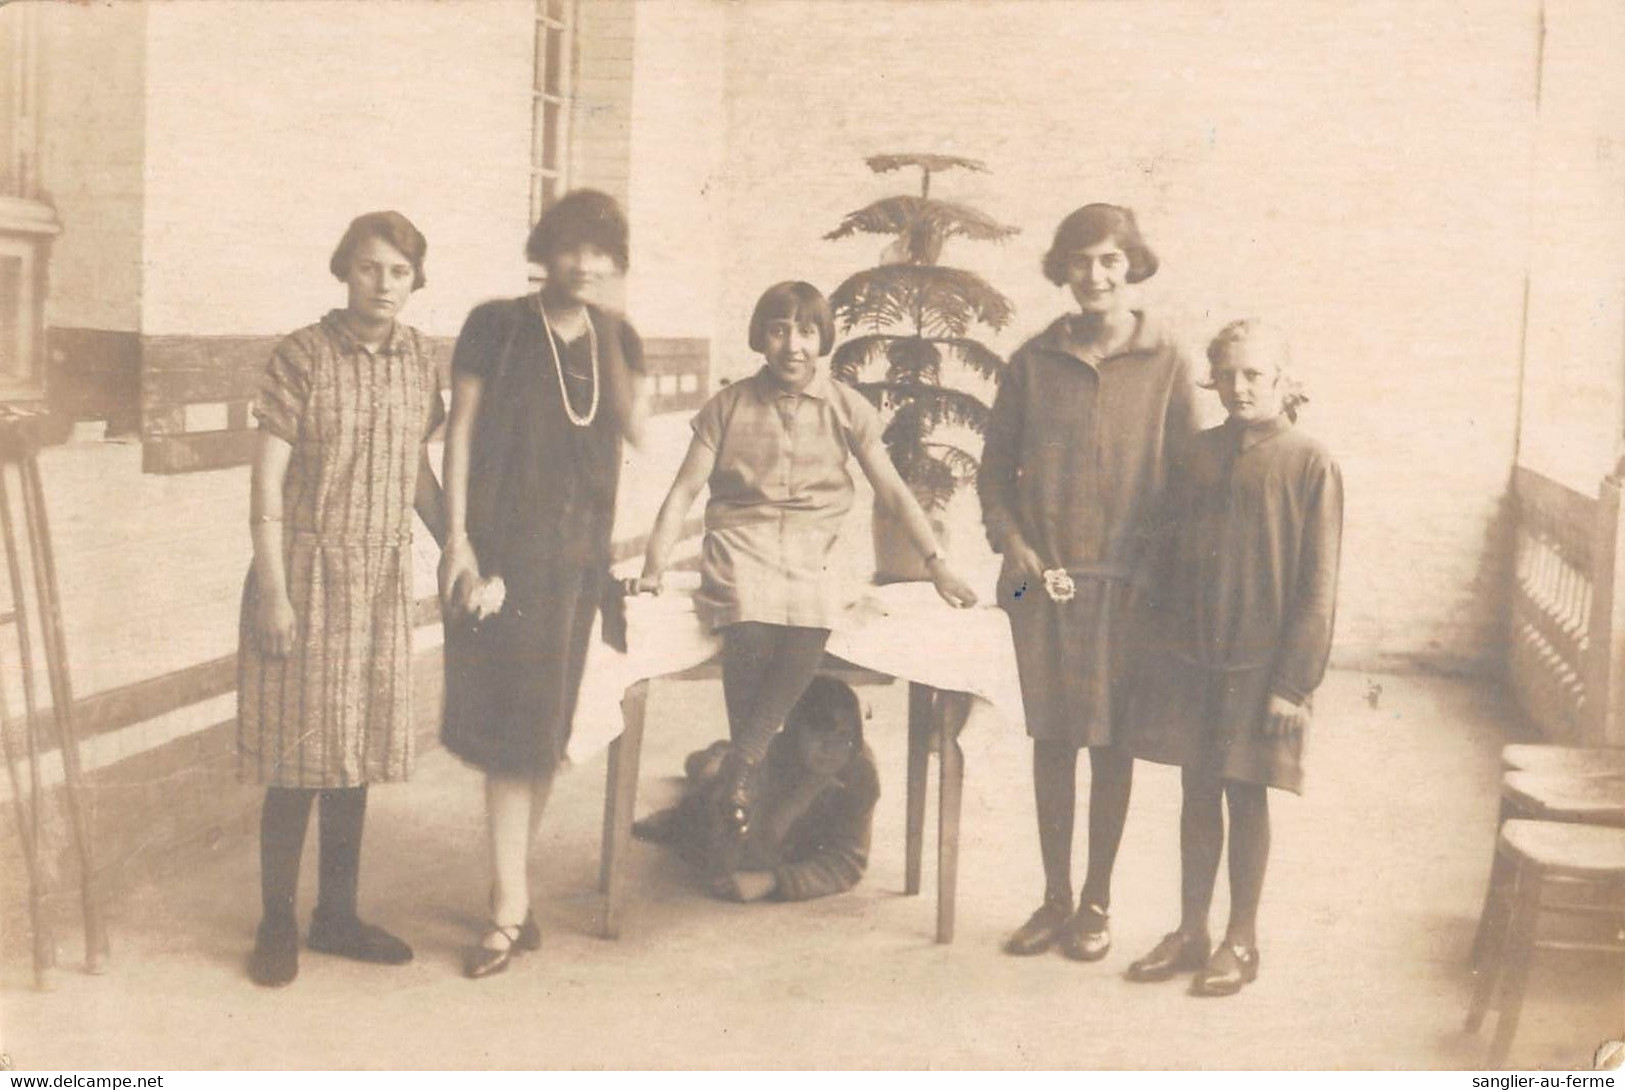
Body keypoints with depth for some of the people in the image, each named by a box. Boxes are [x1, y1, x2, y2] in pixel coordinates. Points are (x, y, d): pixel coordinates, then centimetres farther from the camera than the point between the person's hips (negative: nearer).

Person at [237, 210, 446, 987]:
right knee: (301, 748, 0)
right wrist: (271, 591, -14)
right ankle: (277, 924, 14)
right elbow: (267, 478, -10)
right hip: (308, 569, -5)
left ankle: (337, 915, 22)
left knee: (359, 746, 10)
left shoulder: (417, 357, 6)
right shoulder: (303, 355, -9)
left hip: (385, 573, 5)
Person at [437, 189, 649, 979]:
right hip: (507, 549, -4)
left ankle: (511, 888, 23)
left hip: (579, 551, 5)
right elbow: (460, 433, -5)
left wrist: (609, 339, -10)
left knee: (548, 724, 10)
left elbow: (635, 427, -3)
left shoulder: (617, 338, 10)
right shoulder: (497, 328, -2)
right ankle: (511, 905, -2)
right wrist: (459, 540, -11)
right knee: (511, 722, -7)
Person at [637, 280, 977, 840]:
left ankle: (741, 764, -19)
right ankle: (753, 774, -13)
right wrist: (654, 567, -2)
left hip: (810, 549, 1)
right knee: (751, 635, -30)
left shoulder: (847, 408, 9)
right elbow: (685, 489, 7)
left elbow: (893, 491, 11)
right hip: (740, 542, -1)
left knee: (807, 637, -30)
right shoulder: (728, 405, 8)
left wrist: (938, 564, 5)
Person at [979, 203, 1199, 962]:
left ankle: (1096, 905, 19)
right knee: (1051, 738, 9)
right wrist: (1015, 548, -5)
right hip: (1042, 579, 2)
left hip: (1124, 582, -2)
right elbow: (994, 471, 8)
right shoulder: (1034, 362, 5)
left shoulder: (1165, 366, 0)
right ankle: (1055, 898, 22)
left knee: (1111, 743, 5)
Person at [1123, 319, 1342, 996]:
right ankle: (1190, 932, 22)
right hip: (1190, 658, 4)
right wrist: (1162, 644, 8)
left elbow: (1317, 586, -8)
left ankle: (1241, 940, 18)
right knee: (1197, 791, 11)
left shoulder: (1310, 464, -7)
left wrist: (1294, 682, -11)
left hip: (1259, 663, -4)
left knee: (1245, 794, 4)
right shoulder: (1202, 453, 7)